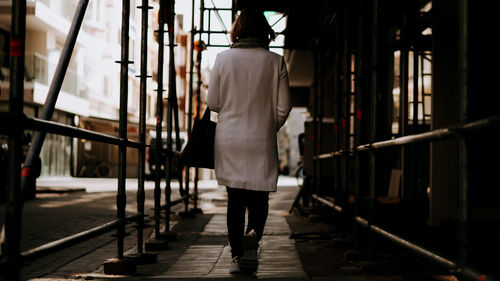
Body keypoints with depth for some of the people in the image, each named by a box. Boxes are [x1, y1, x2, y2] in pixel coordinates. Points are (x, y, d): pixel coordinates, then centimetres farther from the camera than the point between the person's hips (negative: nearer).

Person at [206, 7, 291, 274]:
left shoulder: (223, 58, -3)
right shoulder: (275, 61, -4)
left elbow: (212, 102, 0)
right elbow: (283, 108, -3)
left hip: (229, 140, 1)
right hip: (261, 142, -1)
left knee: (235, 199, 11)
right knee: (259, 197, 11)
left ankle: (236, 256, 12)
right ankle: (254, 232, -19)